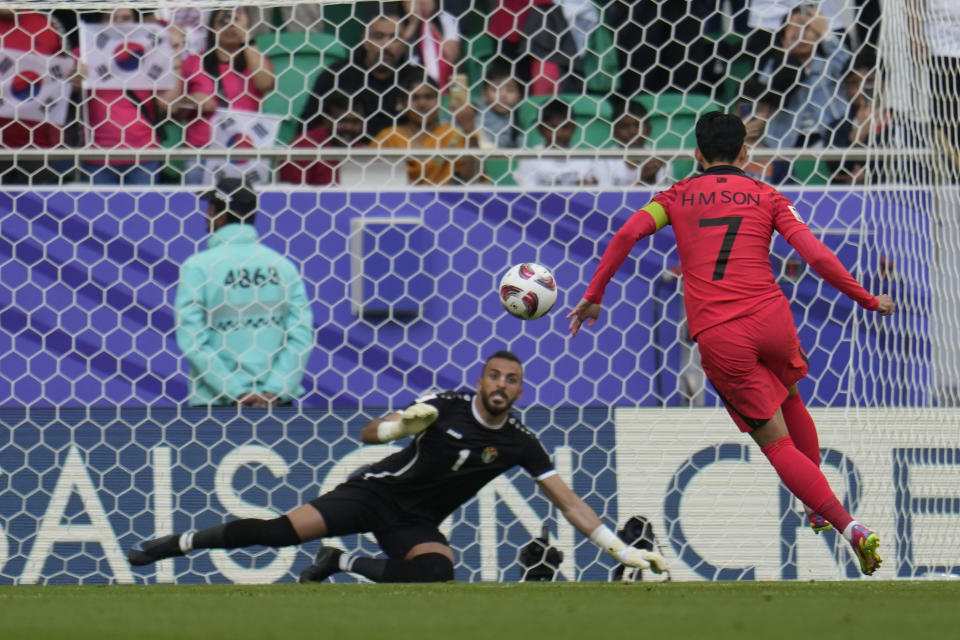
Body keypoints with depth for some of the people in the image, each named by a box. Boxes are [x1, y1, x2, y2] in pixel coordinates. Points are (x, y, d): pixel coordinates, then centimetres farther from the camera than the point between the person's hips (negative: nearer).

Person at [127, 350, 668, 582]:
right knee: (281, 532, -19)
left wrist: (622, 550, -11)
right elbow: (369, 434, -8)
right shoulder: (446, 407, -12)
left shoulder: (521, 443, -7)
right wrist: (401, 425, -31)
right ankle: (181, 543, -1)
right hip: (378, 493, -2)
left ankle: (343, 564, -7)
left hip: (417, 523, 2)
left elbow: (568, 501, -5)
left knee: (436, 572, -33)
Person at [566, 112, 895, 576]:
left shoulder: (678, 196, 13)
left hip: (717, 337, -1)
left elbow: (627, 234, -2)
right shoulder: (767, 198, 11)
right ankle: (818, 509, 38)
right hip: (771, 319, 1)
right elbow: (817, 257, 1)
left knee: (776, 442, 3)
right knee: (790, 398, 33)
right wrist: (870, 301, 11)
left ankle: (849, 527, -10)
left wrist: (593, 296, 6)